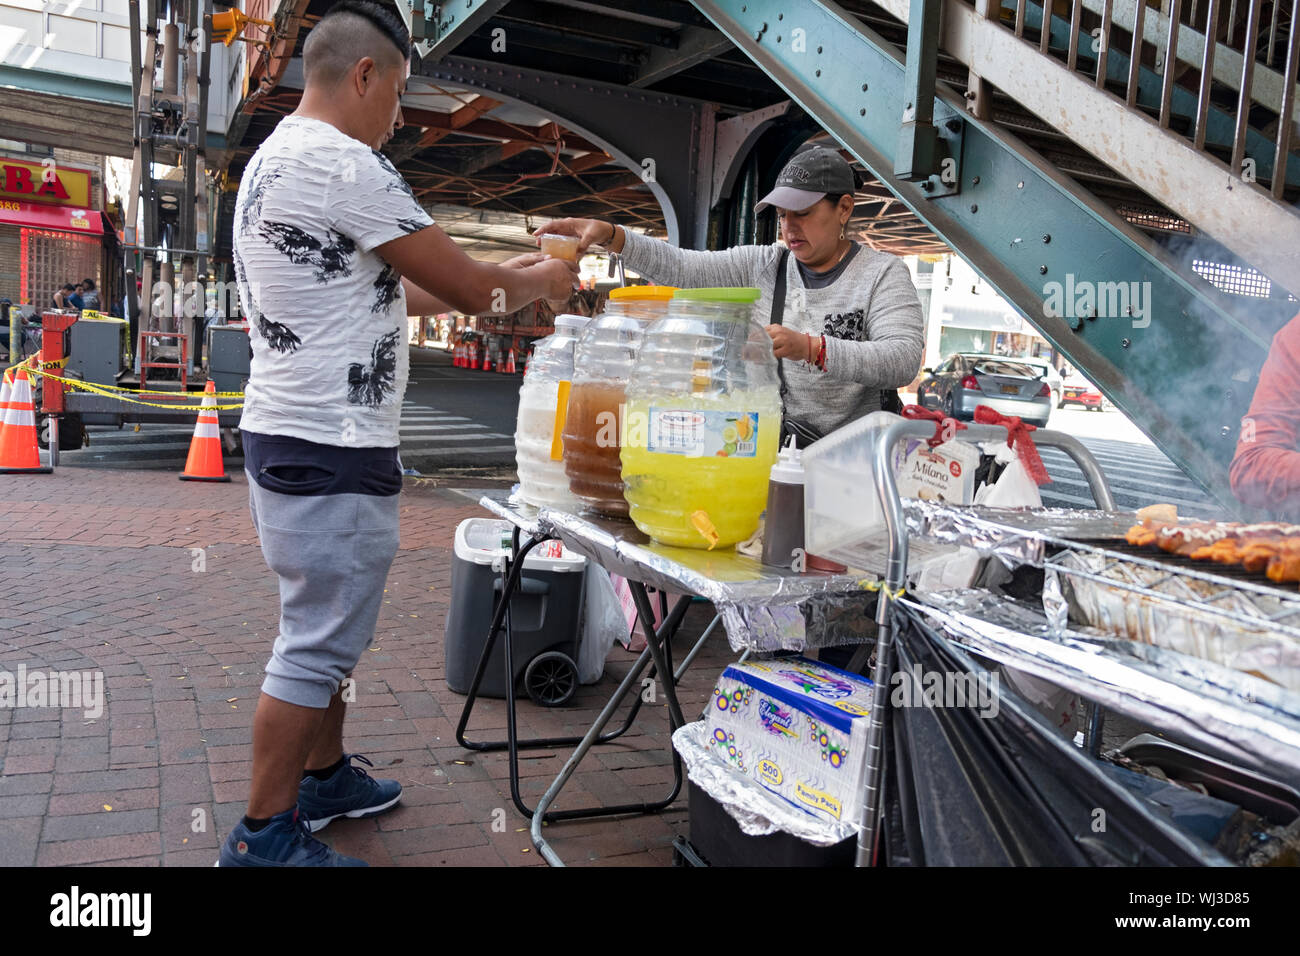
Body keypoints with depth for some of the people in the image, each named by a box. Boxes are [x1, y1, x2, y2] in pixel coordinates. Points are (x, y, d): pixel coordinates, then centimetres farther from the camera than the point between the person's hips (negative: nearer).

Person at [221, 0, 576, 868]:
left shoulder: (274, 160, 17)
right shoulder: (344, 164, -16)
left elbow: (382, 292, 20)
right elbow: (462, 287, -14)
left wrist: (499, 277, 20)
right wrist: (535, 282, 6)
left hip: (289, 432, 10)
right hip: (333, 451, -10)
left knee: (330, 632, 20)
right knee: (316, 647, 0)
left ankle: (326, 774, 34)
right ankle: (265, 836, 12)